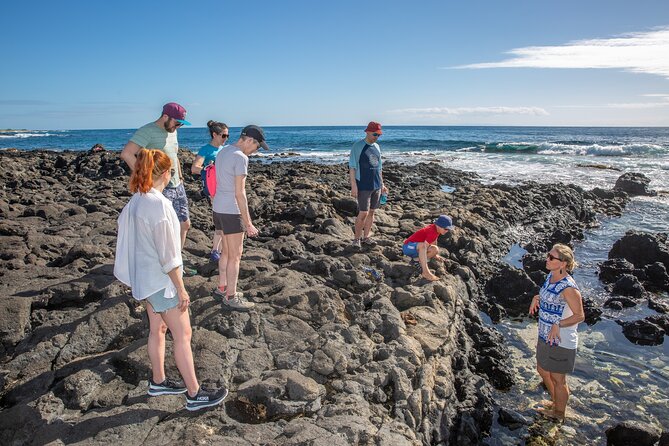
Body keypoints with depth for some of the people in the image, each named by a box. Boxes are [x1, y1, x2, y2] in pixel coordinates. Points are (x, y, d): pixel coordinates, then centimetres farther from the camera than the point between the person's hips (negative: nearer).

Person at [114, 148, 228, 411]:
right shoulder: (159, 204, -25)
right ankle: (194, 395, 11)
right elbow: (167, 254, -23)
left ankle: (158, 382, 36)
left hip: (143, 278, 9)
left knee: (157, 329, 21)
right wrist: (181, 288, -15)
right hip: (161, 281, -9)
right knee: (183, 336, 1)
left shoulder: (135, 201, 3)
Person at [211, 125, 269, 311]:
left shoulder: (223, 151, 10)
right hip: (231, 211, -9)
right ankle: (230, 298, 8)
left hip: (218, 208, 9)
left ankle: (222, 288, 31)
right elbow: (240, 193, -19)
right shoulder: (241, 158, -17)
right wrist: (248, 223, -16)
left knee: (226, 251, 20)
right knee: (235, 255, 1)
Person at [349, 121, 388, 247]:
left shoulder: (377, 147, 12)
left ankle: (365, 237, 21)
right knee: (363, 213, -8)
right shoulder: (358, 146, -8)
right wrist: (353, 186, -16)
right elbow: (352, 167, -10)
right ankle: (356, 238, 7)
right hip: (363, 186, -6)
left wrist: (382, 184, 19)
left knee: (371, 212, 10)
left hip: (376, 185, 7)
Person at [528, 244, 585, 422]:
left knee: (557, 379, 13)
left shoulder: (569, 288, -27)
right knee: (542, 370, 26)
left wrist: (558, 324, -32)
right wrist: (537, 297, 0)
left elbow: (579, 316, -21)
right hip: (545, 337, 9)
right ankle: (555, 401, 50)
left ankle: (559, 412, 37)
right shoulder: (550, 277, -1)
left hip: (561, 341, -9)